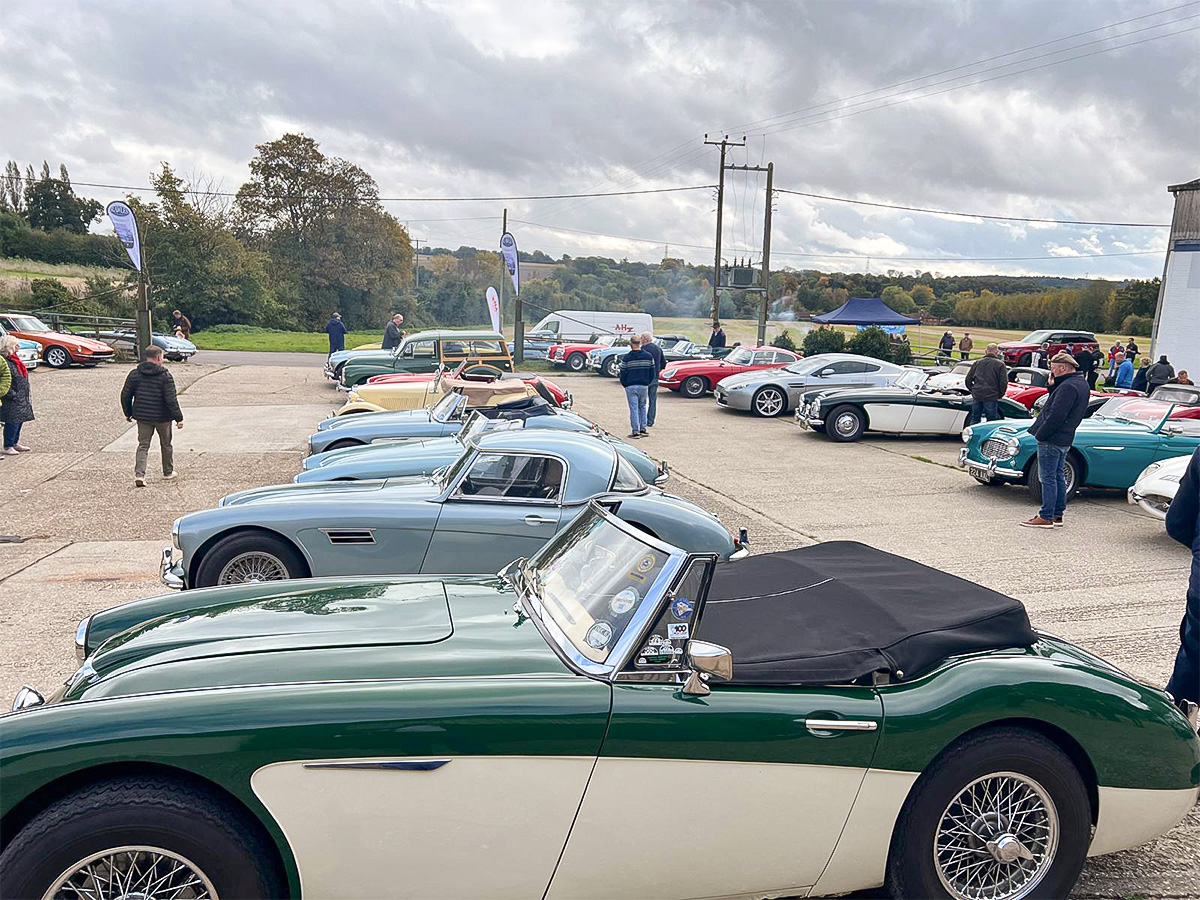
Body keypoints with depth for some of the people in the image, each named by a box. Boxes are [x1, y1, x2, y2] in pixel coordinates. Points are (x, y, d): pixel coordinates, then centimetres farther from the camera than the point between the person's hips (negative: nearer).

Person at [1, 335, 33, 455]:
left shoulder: (14, 359, 14)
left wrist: (27, 396, 20)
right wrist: (13, 395, -20)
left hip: (22, 399, 10)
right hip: (12, 401, -10)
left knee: (19, 420, 16)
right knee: (12, 422, -4)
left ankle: (15, 443, 28)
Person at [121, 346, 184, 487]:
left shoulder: (134, 374, 1)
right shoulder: (165, 376, -13)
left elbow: (125, 395, 5)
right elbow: (171, 399, -17)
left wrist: (128, 413, 18)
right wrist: (178, 418, -12)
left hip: (142, 417, 3)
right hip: (162, 417, -3)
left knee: (143, 445, 7)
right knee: (166, 445, 15)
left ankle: (139, 474, -10)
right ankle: (168, 473, 28)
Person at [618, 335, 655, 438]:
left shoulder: (626, 358, -8)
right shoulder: (649, 356, 1)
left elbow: (623, 374, -4)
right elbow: (652, 373, 7)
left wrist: (625, 385, 11)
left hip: (631, 387, -3)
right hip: (644, 386, 3)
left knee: (633, 409, 1)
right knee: (642, 407, 16)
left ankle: (635, 431, 0)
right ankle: (643, 429, 15)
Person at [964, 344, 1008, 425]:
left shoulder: (978, 362, 8)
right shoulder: (1000, 364, -3)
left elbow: (968, 379, 11)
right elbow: (1004, 382, -7)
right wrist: (1000, 395, 6)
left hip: (976, 395, 4)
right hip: (991, 397, -4)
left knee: (974, 419, 12)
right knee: (991, 420, 5)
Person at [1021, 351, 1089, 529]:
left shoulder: (1068, 387, -20)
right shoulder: (1081, 383, 13)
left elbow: (1056, 416, -25)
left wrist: (1040, 435, -18)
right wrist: (1053, 385, 2)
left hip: (1051, 440, -10)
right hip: (1064, 439, 10)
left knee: (1048, 479, -5)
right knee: (1058, 477, 15)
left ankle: (1046, 517, -1)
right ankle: (1057, 515, 21)